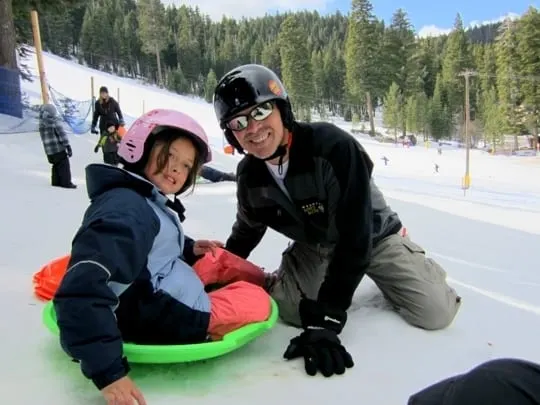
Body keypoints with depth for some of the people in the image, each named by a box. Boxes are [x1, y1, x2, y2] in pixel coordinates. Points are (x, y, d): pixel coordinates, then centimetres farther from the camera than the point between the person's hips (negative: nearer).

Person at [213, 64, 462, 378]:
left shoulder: (333, 145, -35)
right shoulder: (249, 175, -16)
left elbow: (356, 233, -36)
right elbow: (247, 230, 6)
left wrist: (326, 317, -38)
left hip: (372, 236, -3)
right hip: (313, 245, 4)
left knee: (436, 313, -12)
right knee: (288, 310, -16)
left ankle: (419, 266, 23)